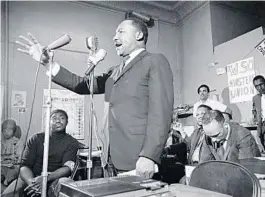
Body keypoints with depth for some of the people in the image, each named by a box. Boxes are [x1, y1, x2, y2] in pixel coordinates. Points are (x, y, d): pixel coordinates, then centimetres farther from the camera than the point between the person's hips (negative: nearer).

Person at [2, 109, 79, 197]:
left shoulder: (72, 143, 5)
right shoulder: (35, 139, 10)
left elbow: (67, 168, -7)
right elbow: (25, 165, 1)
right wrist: (31, 182, -21)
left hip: (55, 179, -1)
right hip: (32, 177, 1)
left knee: (66, 182, -34)